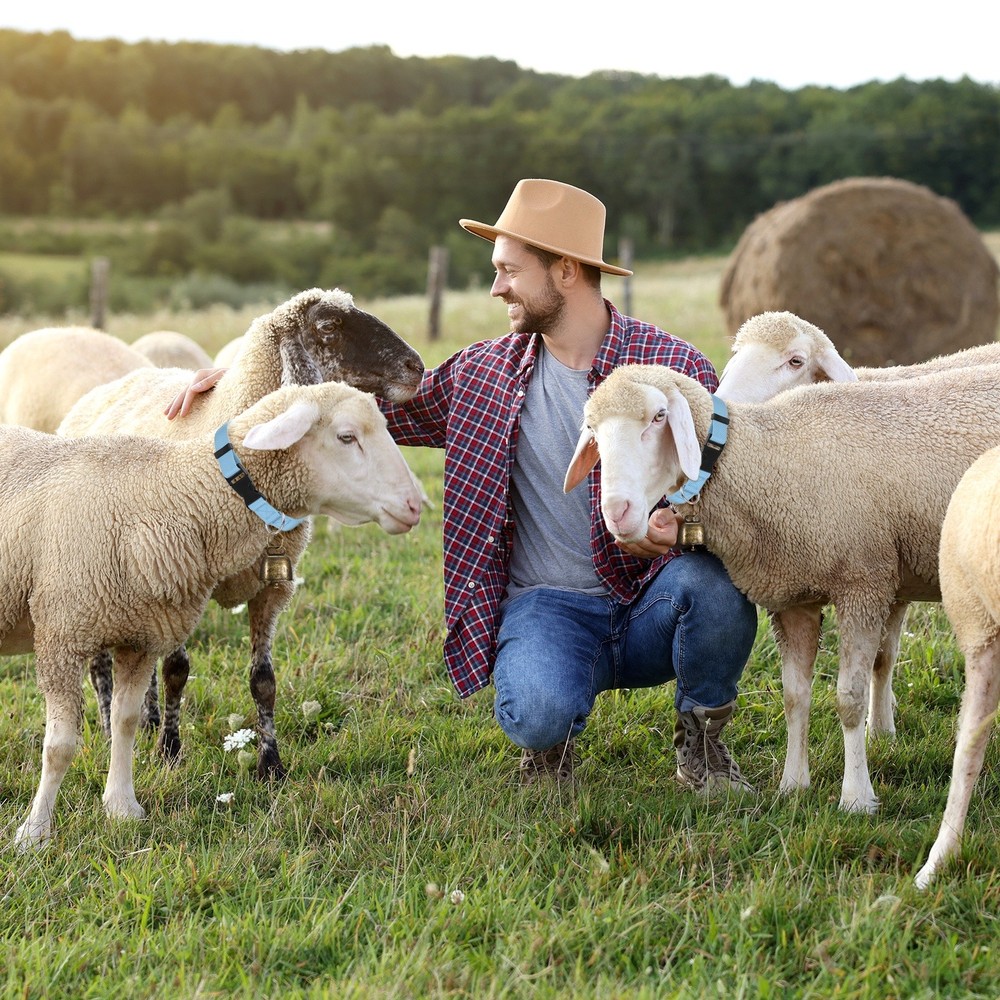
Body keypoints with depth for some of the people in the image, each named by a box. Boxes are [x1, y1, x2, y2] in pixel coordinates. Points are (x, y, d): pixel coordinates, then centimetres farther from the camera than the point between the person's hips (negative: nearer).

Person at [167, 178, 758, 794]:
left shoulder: (677, 367, -4)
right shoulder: (485, 374, 8)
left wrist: (678, 527, -29)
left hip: (650, 604, -1)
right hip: (549, 604, 1)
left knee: (712, 581, -36)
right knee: (534, 714, -33)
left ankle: (701, 738, -4)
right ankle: (553, 737, 9)